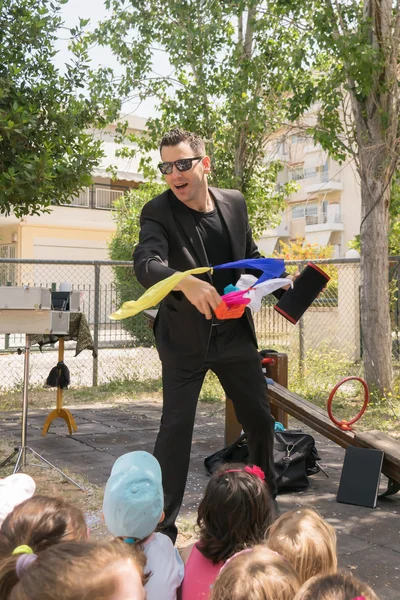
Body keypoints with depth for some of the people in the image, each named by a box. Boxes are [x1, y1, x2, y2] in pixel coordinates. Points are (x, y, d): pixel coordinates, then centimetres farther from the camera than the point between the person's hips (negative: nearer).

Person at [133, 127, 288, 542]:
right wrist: (186, 283, -50)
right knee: (175, 426, -4)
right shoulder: (158, 212, -14)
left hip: (235, 332, 5)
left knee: (260, 419, 16)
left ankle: (266, 503, 41)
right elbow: (145, 263, -31)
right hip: (185, 339, -5)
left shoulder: (234, 203, 1)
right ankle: (161, 525, 13)